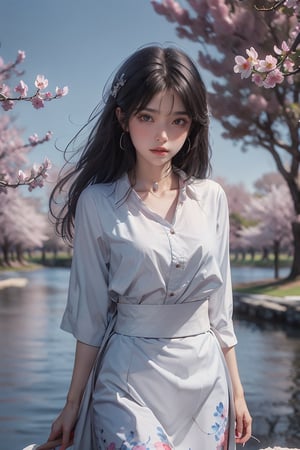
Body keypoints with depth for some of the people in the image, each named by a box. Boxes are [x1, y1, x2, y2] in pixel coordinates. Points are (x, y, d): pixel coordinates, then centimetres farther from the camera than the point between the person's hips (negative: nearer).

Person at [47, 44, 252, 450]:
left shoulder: (211, 198, 2)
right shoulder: (98, 203, -7)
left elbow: (220, 306, 7)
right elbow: (90, 314, -3)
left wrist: (236, 390, 9)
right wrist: (73, 404, 1)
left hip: (206, 378, 4)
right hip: (129, 384, -3)